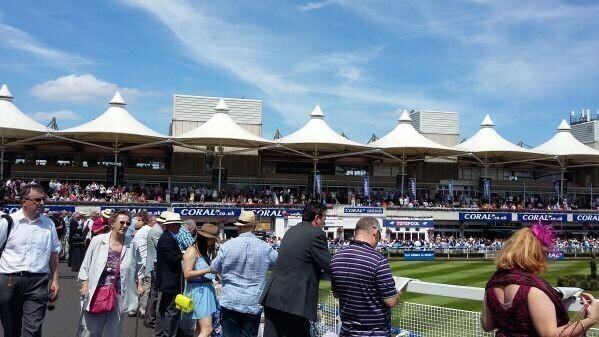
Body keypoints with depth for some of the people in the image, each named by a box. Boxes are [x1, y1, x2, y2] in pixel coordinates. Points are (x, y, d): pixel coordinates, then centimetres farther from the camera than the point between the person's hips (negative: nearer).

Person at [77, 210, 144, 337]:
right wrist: (85, 284, -4)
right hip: (96, 293, -2)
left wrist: (140, 284, 13)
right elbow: (86, 265, 2)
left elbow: (138, 267, 14)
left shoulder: (131, 245, 0)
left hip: (118, 295, 2)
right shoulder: (97, 241, -4)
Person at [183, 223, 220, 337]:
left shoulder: (204, 251, 15)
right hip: (198, 290, -9)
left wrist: (215, 269, 6)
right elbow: (187, 274, -19)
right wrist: (208, 270, -22)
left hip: (206, 289, 9)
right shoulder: (192, 251, -12)